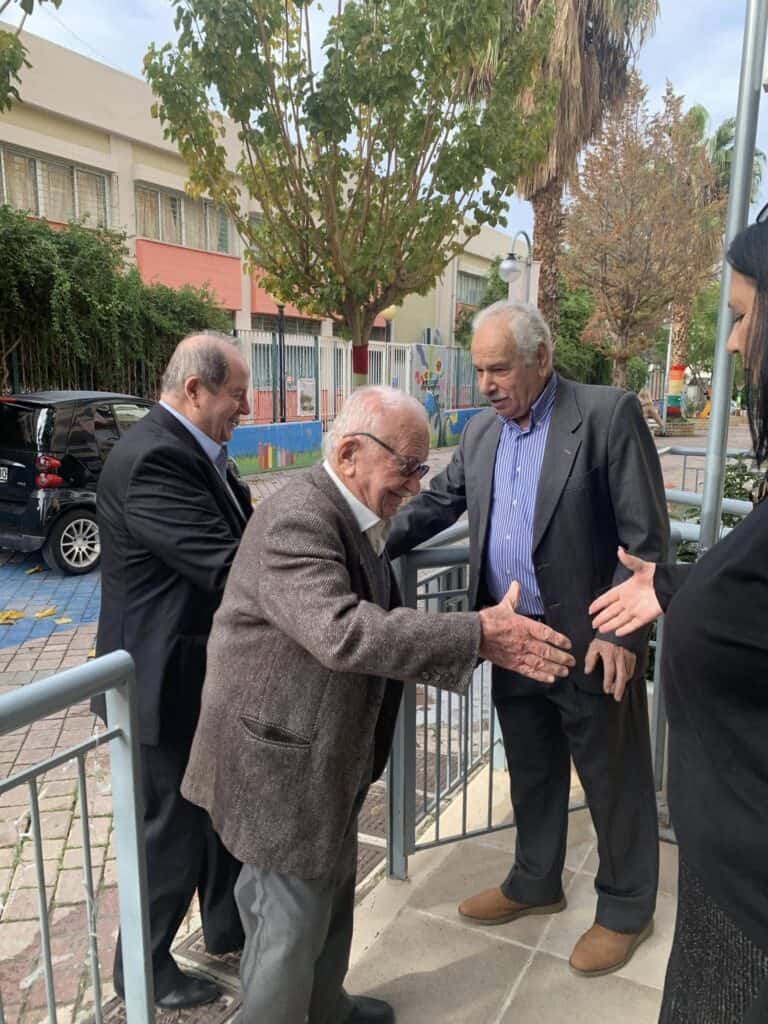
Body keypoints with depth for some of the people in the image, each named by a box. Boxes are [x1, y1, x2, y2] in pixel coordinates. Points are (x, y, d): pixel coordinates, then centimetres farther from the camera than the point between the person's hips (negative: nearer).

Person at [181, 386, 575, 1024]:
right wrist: (477, 634, -37)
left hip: (325, 755, 10)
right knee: (292, 920, 9)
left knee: (331, 899, 26)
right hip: (281, 762, -10)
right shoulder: (297, 520, -26)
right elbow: (342, 632, -38)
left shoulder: (356, 518, 6)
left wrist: (483, 640, 2)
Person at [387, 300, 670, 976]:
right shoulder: (481, 431, 6)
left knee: (613, 780, 13)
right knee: (531, 772, 22)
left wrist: (622, 632, -19)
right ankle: (535, 884, 44)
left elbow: (646, 535, -14)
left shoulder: (608, 414, -12)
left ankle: (626, 909, 35)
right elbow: (436, 503, 13)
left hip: (591, 642, -5)